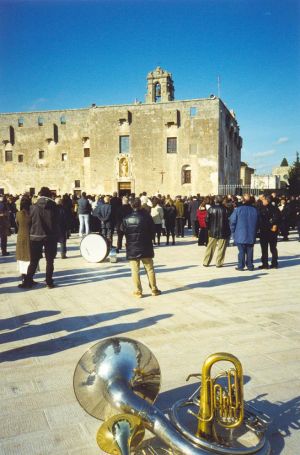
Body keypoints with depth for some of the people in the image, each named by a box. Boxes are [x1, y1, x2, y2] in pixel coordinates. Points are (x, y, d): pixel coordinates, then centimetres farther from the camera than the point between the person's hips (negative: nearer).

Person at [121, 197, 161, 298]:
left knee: (135, 270, 6)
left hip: (132, 248, 0)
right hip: (146, 247, 0)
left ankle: (138, 291, 7)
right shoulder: (146, 217, -9)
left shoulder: (126, 219, -5)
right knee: (149, 269, 11)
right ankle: (154, 289, 17)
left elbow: (122, 231, 0)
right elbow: (153, 230, -3)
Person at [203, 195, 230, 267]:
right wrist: (228, 231, 0)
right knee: (221, 248, 7)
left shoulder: (211, 209, -5)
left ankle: (206, 262, 16)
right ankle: (218, 263, 9)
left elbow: (207, 220, -1)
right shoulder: (224, 209, -12)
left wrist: (209, 228, 12)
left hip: (212, 232, 3)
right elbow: (227, 220, -9)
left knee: (210, 248, 13)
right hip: (223, 232, -3)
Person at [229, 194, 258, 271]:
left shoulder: (238, 209, -10)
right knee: (250, 251, 10)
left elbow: (232, 221, -9)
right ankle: (250, 266, 15)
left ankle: (241, 266, 6)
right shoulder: (255, 210, 1)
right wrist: (254, 232, 18)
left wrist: (233, 232, 4)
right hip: (251, 236, 3)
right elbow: (257, 223, 8)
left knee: (241, 251, 3)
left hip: (240, 235, -3)